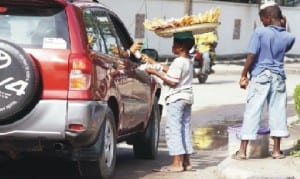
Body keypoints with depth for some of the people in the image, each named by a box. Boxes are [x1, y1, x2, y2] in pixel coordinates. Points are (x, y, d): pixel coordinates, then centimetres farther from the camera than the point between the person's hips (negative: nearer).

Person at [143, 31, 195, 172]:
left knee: (173, 130, -9)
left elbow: (172, 81, -21)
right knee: (185, 129, 12)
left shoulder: (179, 61, -16)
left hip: (176, 98, -10)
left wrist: (155, 72, -15)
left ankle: (177, 163, -13)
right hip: (187, 98, 10)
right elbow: (170, 70, 19)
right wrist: (154, 63, 22)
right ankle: (186, 162, 14)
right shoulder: (188, 61, 13)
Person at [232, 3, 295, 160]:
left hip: (260, 76, -3)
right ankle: (277, 150, 12)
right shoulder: (288, 37, 1)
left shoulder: (260, 32, -11)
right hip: (278, 77, 3)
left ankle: (242, 151, 0)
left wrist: (243, 76, -6)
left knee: (252, 112, -1)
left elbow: (251, 55, -14)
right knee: (277, 112, 9)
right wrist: (283, 28, 14)